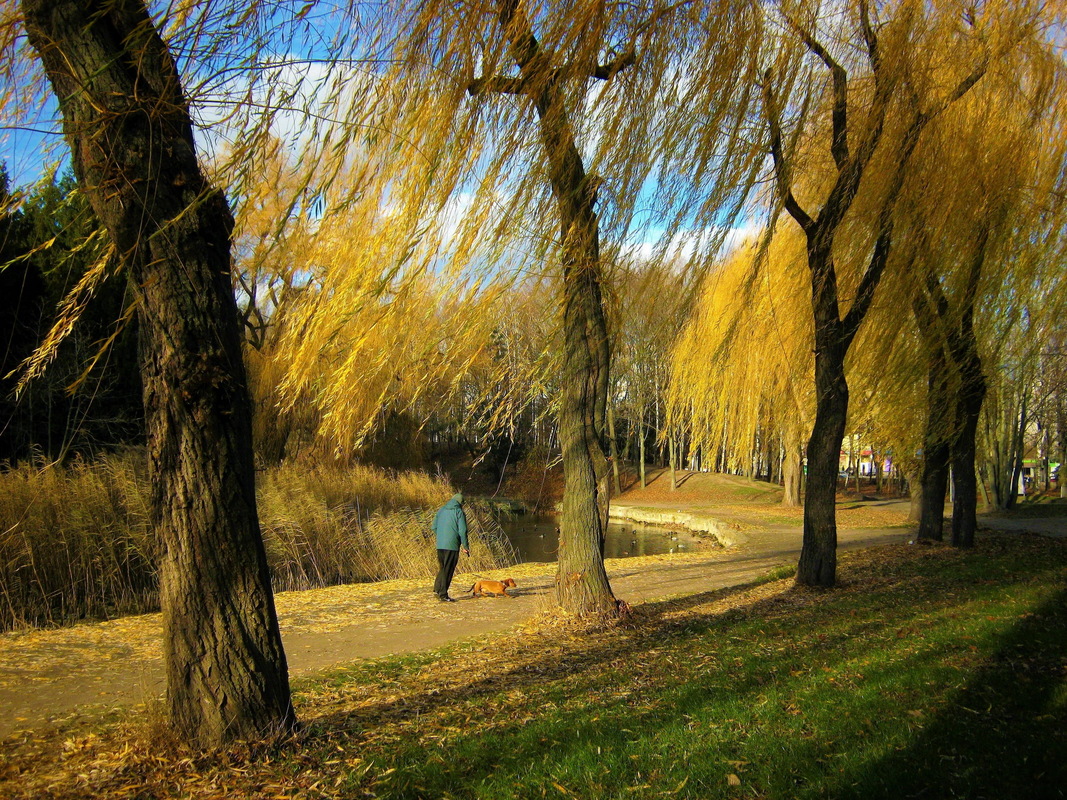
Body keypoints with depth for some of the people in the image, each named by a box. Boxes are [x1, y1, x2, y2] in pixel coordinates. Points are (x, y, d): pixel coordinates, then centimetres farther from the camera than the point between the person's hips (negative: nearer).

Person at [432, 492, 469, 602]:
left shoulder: (441, 510, 11)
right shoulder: (459, 512, -6)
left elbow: (434, 527, 14)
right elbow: (462, 531, -10)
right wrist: (465, 546, -1)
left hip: (440, 545, 5)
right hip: (452, 545, -5)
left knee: (442, 568, 18)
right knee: (448, 570, 0)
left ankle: (437, 589, 9)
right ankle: (443, 595, 1)